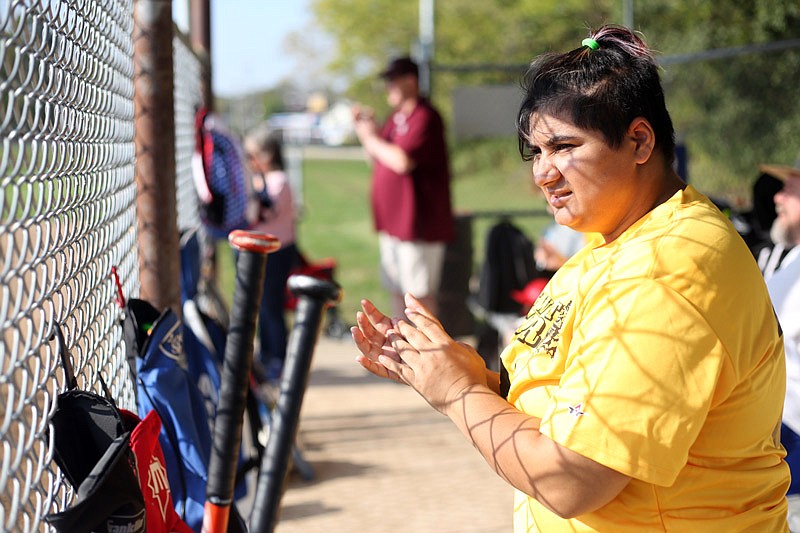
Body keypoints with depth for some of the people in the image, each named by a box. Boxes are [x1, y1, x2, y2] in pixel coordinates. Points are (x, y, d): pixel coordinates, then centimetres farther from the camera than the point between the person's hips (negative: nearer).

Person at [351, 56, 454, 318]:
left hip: (417, 222, -10)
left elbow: (402, 161, -26)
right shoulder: (397, 117, 15)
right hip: (393, 221, 10)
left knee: (420, 291, -6)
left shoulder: (424, 117, -16)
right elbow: (379, 156, 22)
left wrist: (372, 139, -11)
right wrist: (366, 128, 8)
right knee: (396, 288, 16)